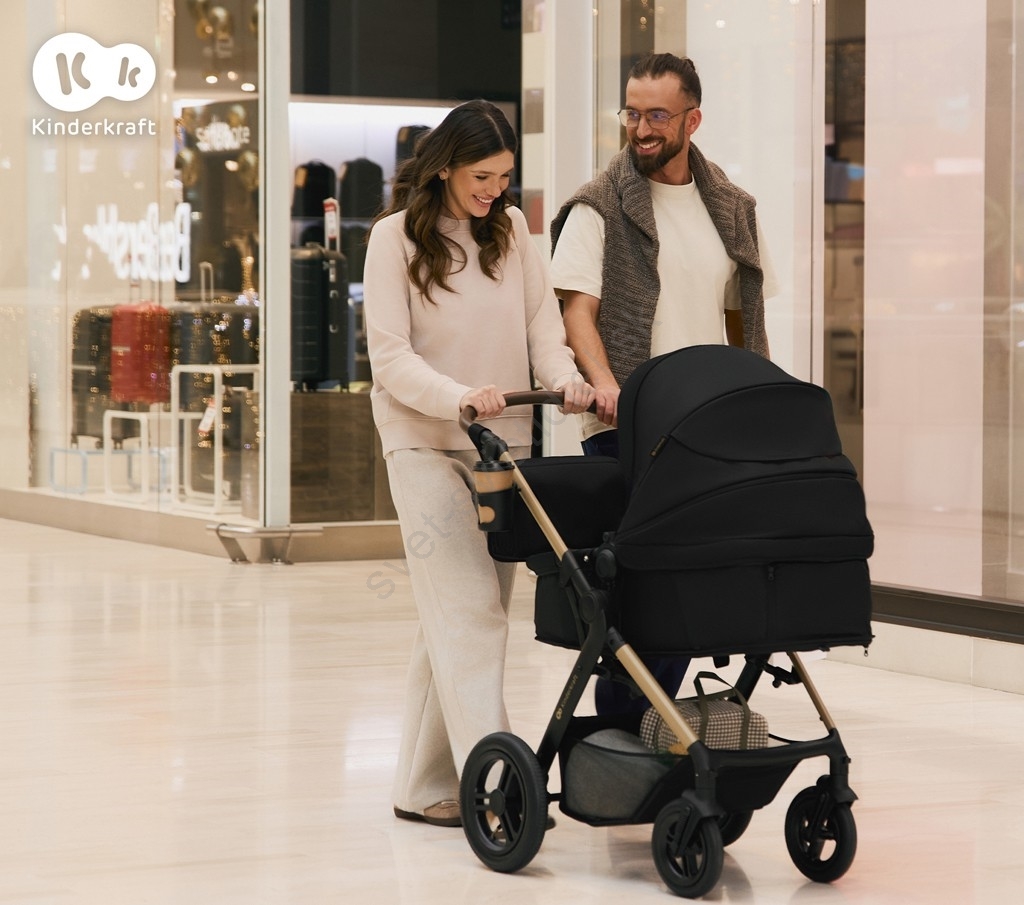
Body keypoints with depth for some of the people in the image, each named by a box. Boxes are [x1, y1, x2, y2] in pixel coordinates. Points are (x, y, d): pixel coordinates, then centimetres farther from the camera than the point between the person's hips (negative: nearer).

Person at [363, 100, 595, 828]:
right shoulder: (396, 238, -6)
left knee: (462, 616, 6)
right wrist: (460, 396, -28)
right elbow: (390, 357, -11)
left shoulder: (513, 230, 9)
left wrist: (565, 378, -15)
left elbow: (543, 322, 6)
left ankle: (424, 787, 14)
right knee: (468, 608, -16)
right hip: (426, 445, -5)